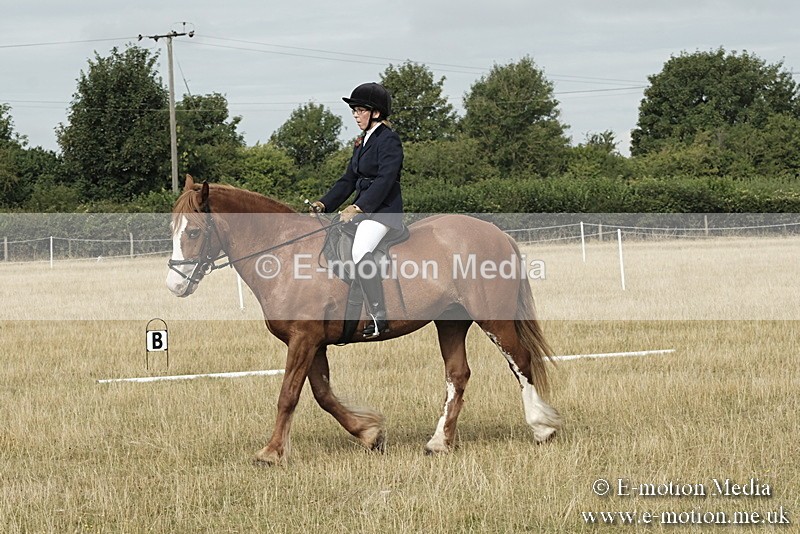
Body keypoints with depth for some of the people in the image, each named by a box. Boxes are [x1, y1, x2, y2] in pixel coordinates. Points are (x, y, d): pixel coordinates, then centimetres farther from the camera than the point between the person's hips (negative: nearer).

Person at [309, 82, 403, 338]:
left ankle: (379, 317, -32)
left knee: (360, 251, -33)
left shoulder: (388, 140, -9)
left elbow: (385, 180, -19)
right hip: (362, 210, 10)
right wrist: (323, 204, 8)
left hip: (384, 210, -10)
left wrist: (358, 208, -26)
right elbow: (349, 180, 20)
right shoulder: (362, 142, 19)